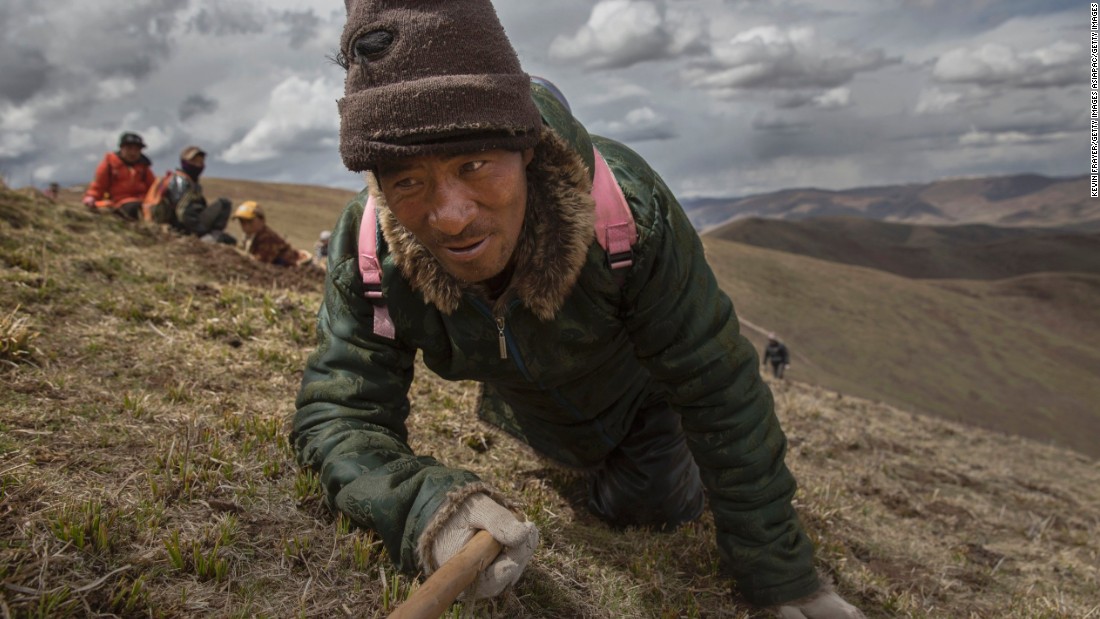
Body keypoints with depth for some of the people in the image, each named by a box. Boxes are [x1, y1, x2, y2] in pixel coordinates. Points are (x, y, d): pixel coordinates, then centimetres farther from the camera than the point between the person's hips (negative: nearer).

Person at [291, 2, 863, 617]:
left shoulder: (624, 203, -42)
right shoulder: (367, 252, -36)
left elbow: (720, 394, -36)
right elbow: (337, 414, -34)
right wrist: (425, 502, -58)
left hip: (636, 387, -3)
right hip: (520, 404, 3)